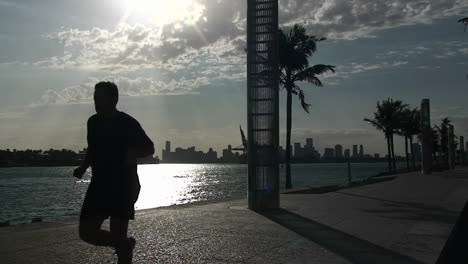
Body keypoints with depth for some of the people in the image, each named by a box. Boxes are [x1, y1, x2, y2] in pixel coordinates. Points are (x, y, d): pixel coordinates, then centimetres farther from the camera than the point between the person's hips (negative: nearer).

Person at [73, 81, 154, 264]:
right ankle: (126, 245, 26)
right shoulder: (93, 122, 8)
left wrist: (133, 154, -25)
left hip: (123, 186, -6)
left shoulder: (128, 123, -9)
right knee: (86, 232, 3)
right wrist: (83, 168, 6)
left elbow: (149, 148, -5)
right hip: (99, 185, 6)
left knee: (118, 236, -5)